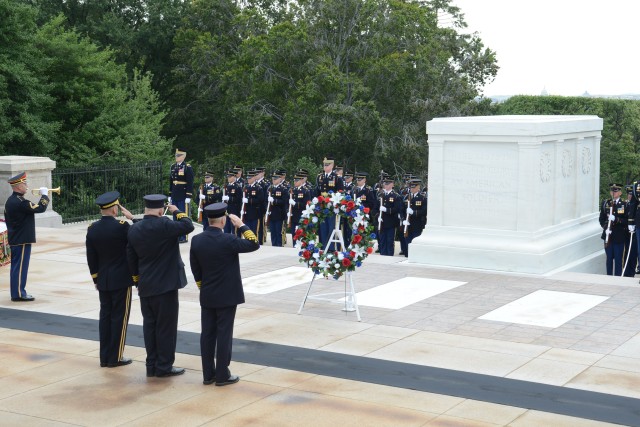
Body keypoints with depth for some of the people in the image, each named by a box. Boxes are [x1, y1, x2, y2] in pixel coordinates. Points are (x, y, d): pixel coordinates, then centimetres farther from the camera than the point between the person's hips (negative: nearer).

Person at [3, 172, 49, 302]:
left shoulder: (10, 201, 11)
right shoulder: (20, 202, -21)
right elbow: (41, 208, -23)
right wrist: (44, 195, -7)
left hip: (14, 240, 10)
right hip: (23, 240, -10)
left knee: (16, 266, 14)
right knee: (21, 267, -4)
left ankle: (16, 292, 19)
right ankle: (19, 294, 0)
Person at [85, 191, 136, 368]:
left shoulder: (92, 229, 0)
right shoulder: (121, 226, -18)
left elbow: (91, 258, 7)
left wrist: (96, 278, 17)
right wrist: (132, 218, -3)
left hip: (103, 281, 5)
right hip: (122, 280, -5)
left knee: (105, 316, 11)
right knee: (119, 317, 2)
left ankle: (104, 357, 16)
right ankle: (115, 357, 6)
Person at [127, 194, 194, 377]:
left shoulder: (134, 229, 5)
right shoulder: (163, 225, -18)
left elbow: (131, 258, 11)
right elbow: (188, 226, -15)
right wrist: (177, 211, 0)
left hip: (145, 286, 7)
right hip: (165, 286, -7)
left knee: (150, 325, 12)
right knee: (166, 326, 1)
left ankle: (151, 365, 17)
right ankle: (164, 366, 5)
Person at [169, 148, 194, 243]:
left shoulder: (187, 167, -8)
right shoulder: (173, 167, 12)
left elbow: (190, 183, -11)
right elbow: (171, 181, 16)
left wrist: (188, 197, -15)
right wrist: (170, 195, 15)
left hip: (183, 197, -6)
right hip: (174, 196, 6)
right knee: (175, 216, 10)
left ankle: (183, 237, 4)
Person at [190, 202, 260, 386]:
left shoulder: (196, 240, -1)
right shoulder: (228, 240, -18)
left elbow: (195, 269, 8)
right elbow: (254, 244, -9)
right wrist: (241, 225, -4)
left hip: (206, 296, 5)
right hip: (226, 296, -5)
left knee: (207, 334, 9)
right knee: (224, 334, 0)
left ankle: (208, 374, 16)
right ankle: (222, 375, 5)